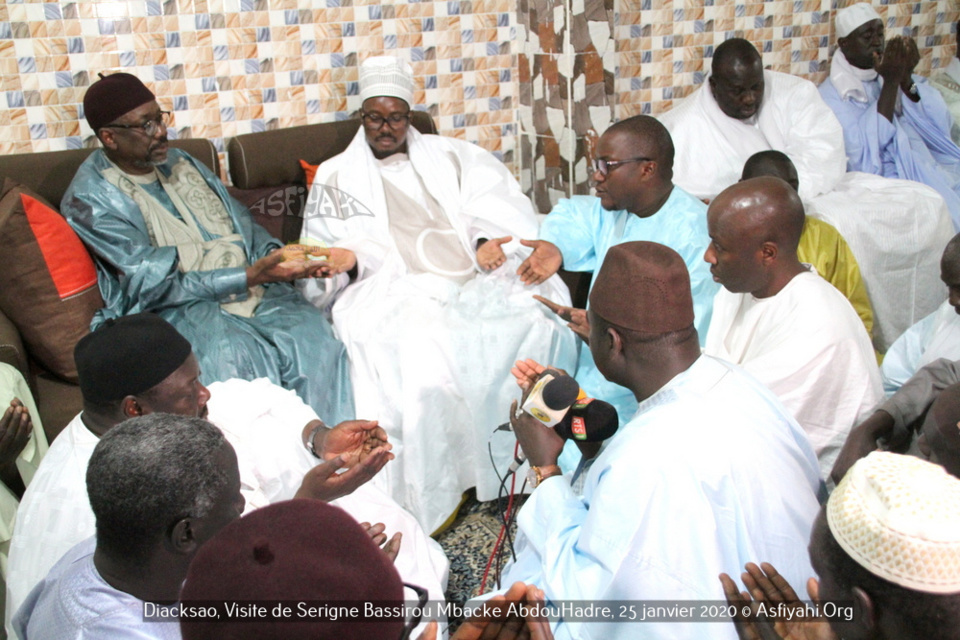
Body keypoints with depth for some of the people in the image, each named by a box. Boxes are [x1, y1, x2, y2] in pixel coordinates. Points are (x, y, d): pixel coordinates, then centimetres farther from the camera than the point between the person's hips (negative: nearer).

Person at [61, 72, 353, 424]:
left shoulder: (178, 162, 16)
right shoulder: (90, 199, -5)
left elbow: (242, 223, 16)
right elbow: (155, 285, -13)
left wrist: (276, 256, -7)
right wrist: (249, 276, -21)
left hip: (250, 286, 6)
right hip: (175, 308, -5)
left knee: (315, 337, -23)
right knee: (237, 357, -36)